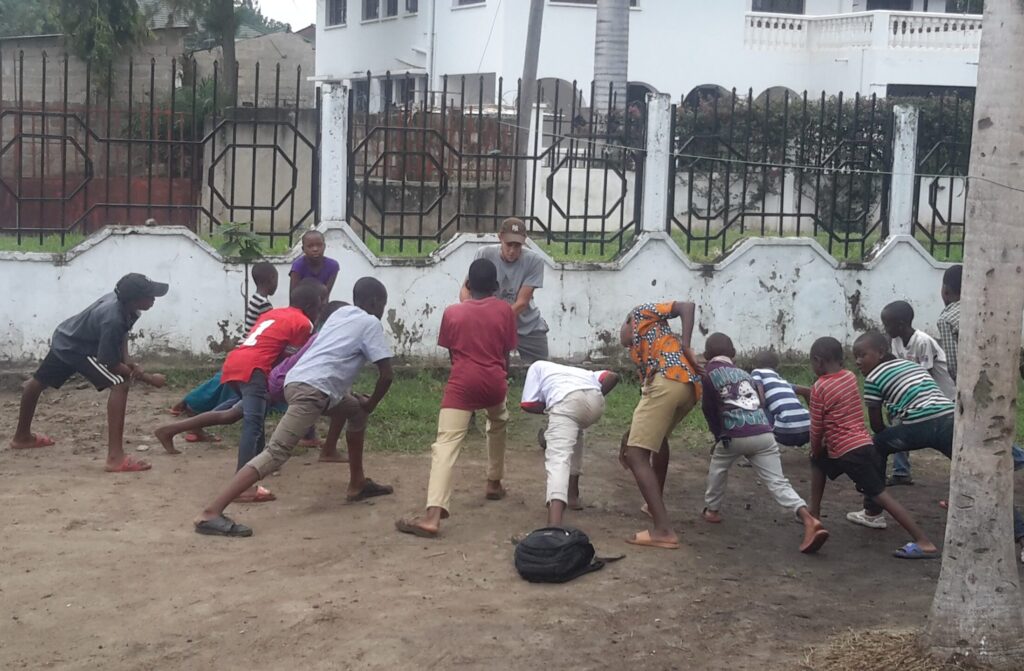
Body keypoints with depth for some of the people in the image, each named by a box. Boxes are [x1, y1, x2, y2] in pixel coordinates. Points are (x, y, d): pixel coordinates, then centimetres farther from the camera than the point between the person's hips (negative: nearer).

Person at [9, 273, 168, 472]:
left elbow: (121, 333, 5)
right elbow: (110, 364, -30)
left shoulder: (123, 302, -15)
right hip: (75, 348, -9)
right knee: (120, 384, -24)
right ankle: (115, 457, -29)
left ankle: (22, 436, 55)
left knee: (37, 383, 29)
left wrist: (126, 360, -9)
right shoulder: (112, 320, -39)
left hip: (66, 340, 9)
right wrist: (148, 378, -25)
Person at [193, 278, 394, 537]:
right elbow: (387, 374, 0)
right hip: (311, 389, -9)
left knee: (356, 412, 31)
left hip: (298, 380, 9)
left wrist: (362, 404, 40)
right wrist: (371, 404, 18)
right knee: (277, 452, -19)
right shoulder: (371, 324, 5)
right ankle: (210, 514, -31)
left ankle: (357, 484, 37)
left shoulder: (341, 313, 26)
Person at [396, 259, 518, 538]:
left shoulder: (452, 312, 8)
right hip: (494, 381, 2)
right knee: (498, 423, 35)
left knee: (445, 445, -12)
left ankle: (433, 515, -27)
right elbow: (506, 354, 15)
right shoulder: (505, 310, 9)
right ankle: (494, 484, 41)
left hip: (462, 383, -2)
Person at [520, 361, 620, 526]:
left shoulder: (537, 366, 34)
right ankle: (572, 494, 37)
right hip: (596, 400, 5)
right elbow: (612, 377, 26)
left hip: (566, 401, -5)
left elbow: (527, 404, 18)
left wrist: (548, 407, 33)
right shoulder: (575, 371, 44)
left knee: (558, 457, -17)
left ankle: (554, 524, -38)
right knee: (575, 433, 37)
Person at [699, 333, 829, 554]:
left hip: (735, 435, -3)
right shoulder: (744, 373, 26)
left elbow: (708, 408, 12)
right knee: (777, 482, -3)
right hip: (765, 433, 3)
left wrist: (718, 435, 26)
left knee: (718, 466, 27)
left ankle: (712, 510, 33)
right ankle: (808, 519, -21)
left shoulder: (709, 372, 11)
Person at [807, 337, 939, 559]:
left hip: (845, 451, -9)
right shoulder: (850, 377, 9)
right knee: (818, 463, 29)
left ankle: (924, 543, -17)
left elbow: (816, 429, -5)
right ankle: (814, 514, 32)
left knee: (879, 494, -11)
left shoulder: (819, 388, -10)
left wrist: (816, 452, 11)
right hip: (864, 444, 9)